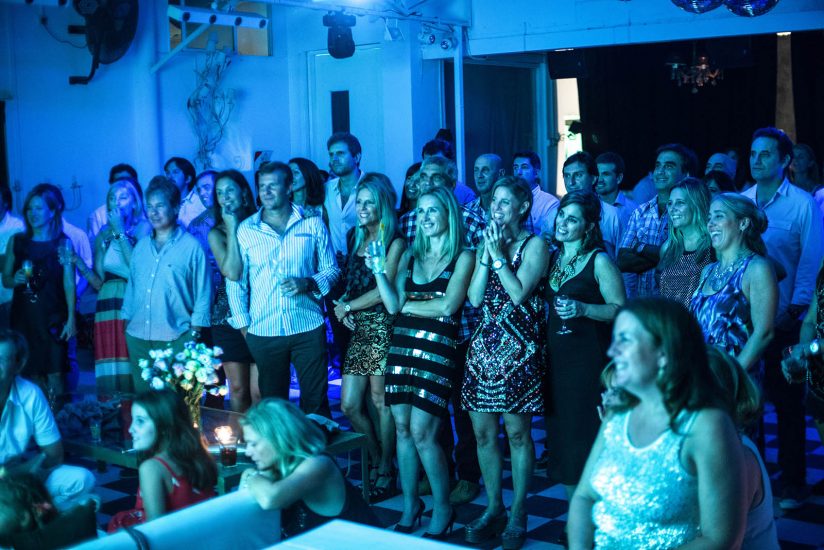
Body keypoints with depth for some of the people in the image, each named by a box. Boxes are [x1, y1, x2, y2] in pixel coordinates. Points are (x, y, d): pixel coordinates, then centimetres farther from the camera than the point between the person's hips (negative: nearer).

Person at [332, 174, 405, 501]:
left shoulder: (395, 242, -7)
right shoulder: (357, 238, 14)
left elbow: (384, 291, -13)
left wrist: (347, 307, -5)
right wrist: (344, 308, -2)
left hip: (382, 326, -7)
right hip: (357, 328, 7)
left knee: (380, 401, 1)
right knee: (349, 406, 5)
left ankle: (386, 473, 15)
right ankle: (378, 460, 26)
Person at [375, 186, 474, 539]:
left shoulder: (462, 257, 0)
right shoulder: (410, 256, 14)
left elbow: (447, 305, -11)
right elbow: (392, 305, 5)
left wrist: (408, 305, -1)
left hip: (437, 349, -5)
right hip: (402, 345, 5)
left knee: (421, 432, -8)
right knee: (402, 429, 7)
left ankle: (442, 509, 8)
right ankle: (410, 506, 21)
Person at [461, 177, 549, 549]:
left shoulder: (535, 245, -2)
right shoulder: (486, 243, 14)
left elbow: (519, 293, -15)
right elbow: (474, 298, 3)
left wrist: (499, 254, -10)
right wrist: (487, 255, -5)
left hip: (519, 348, -5)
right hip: (483, 346, 5)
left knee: (517, 432, 0)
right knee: (483, 432, 7)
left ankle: (517, 515, 11)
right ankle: (493, 508, 21)